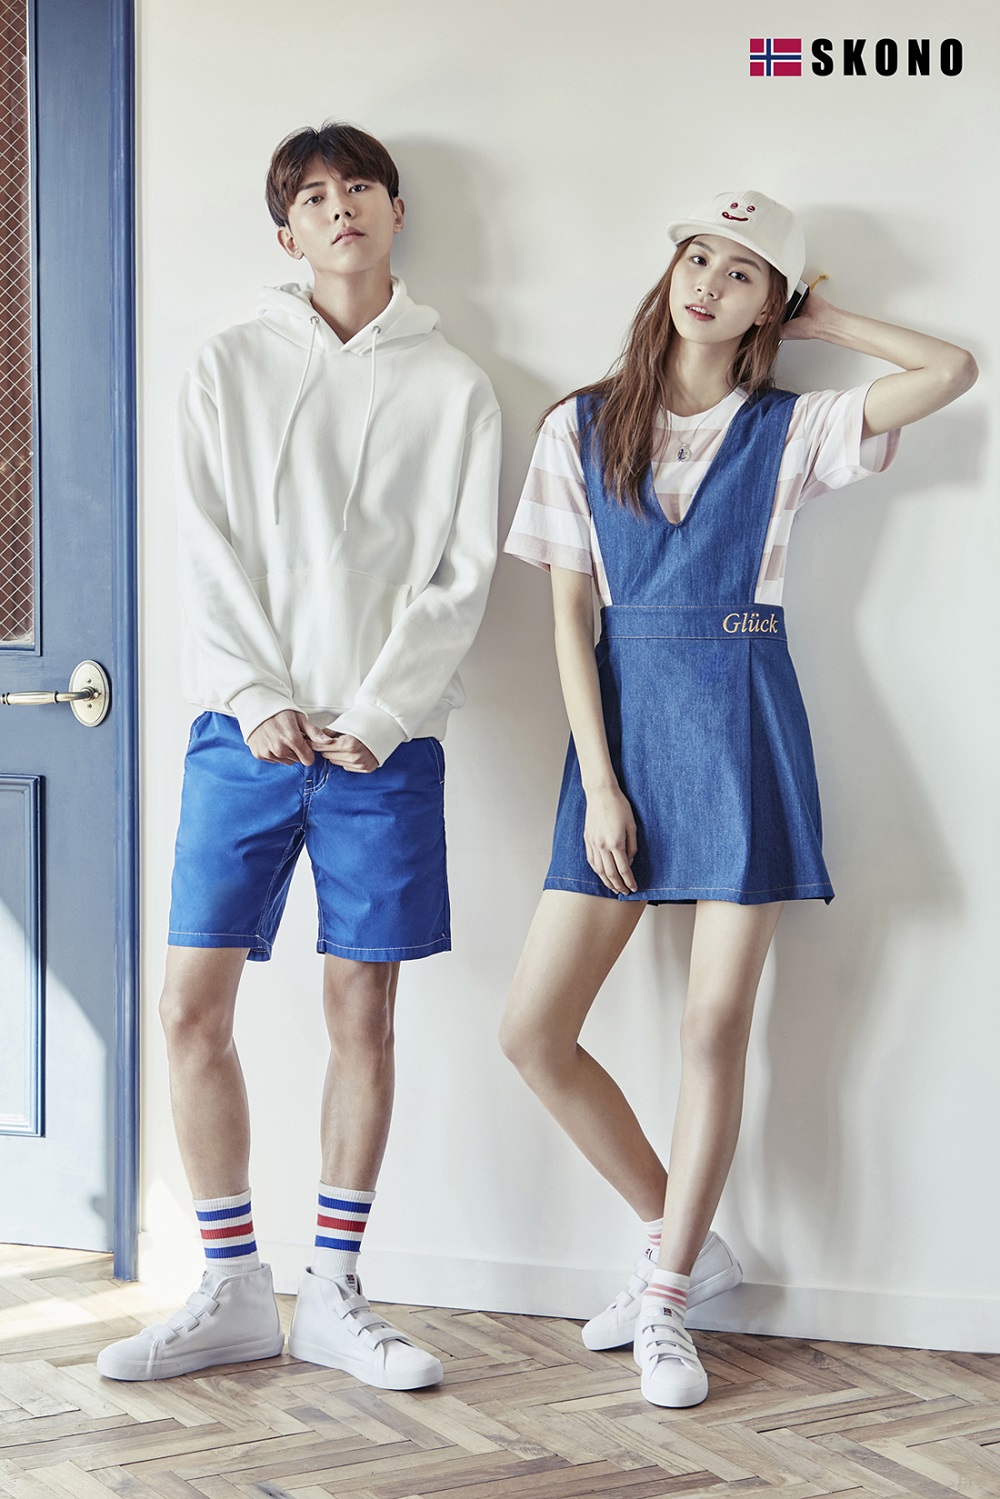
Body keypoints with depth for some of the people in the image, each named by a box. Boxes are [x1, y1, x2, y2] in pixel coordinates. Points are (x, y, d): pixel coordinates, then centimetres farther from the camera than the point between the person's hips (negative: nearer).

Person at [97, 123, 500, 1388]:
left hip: (386, 740, -1)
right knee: (192, 1007, -3)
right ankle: (233, 1294, 9)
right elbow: (209, 556, 4)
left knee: (363, 1017, 2)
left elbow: (459, 575, 2)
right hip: (245, 729, 1)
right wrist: (258, 701, -8)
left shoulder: (452, 387, 8)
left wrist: (377, 716, -9)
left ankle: (332, 1294, 14)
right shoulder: (229, 369, 11)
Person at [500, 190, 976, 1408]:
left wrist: (819, 323, 5)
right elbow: (569, 616, 2)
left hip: (742, 724, -2)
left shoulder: (790, 431, 4)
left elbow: (954, 370, -6)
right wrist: (600, 782, -6)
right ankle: (683, 1239, 17)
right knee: (534, 1031, -2)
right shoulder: (581, 426, 6)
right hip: (623, 720, 2)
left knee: (715, 1024, -2)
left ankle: (667, 1300, 12)